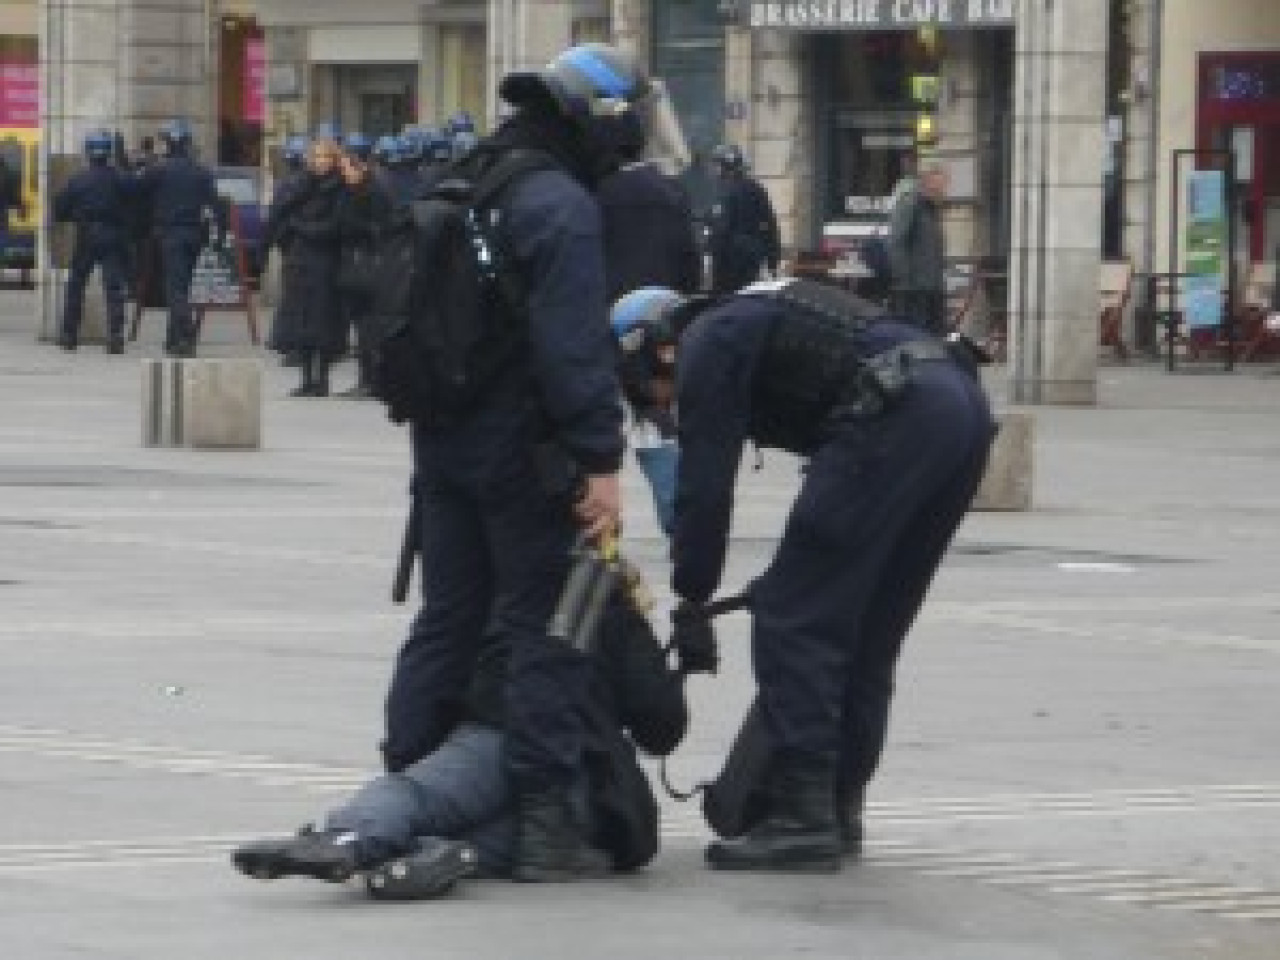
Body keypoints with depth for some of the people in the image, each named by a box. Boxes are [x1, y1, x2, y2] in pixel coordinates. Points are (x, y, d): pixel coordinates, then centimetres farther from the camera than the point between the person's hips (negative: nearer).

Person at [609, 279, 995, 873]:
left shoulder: (707, 342, 8)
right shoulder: (752, 316, 34)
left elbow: (705, 482, 2)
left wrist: (691, 600, 10)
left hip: (896, 418, -9)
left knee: (793, 619, -3)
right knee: (869, 633, 18)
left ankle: (801, 818, -5)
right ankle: (839, 809, 22)